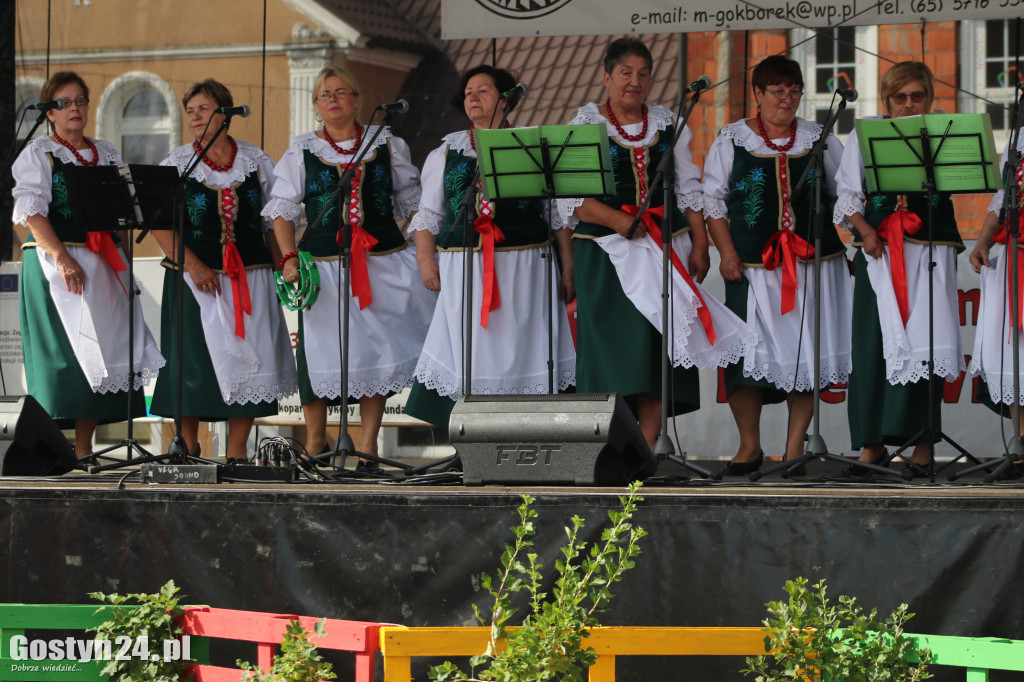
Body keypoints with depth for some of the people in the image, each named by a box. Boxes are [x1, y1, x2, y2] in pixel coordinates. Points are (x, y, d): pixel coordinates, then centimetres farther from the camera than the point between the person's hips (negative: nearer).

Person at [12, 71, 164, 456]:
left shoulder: (106, 154, 17)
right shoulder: (37, 154, 2)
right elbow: (32, 212, -10)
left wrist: (121, 251, 5)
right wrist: (62, 258, -21)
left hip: (104, 265, 5)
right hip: (55, 262, -5)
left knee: (100, 351, 1)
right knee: (59, 354, -9)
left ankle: (84, 448, 6)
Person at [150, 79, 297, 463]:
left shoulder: (256, 161, 8)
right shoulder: (176, 163, 3)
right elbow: (160, 224, -3)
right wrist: (192, 265, -14)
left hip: (250, 278, 1)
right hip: (194, 278, -1)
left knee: (247, 358, -3)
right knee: (192, 361, -2)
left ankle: (237, 452, 4)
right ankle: (188, 450, 8)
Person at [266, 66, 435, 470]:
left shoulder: (386, 145, 9)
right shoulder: (301, 152, 7)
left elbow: (411, 202, 14)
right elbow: (282, 210, 7)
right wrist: (289, 258, -5)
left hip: (383, 263, 1)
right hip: (325, 266, -1)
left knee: (377, 349, 0)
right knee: (321, 351, -2)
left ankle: (368, 444, 8)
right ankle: (315, 442, 13)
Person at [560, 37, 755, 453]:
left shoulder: (668, 124, 13)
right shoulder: (585, 126, 1)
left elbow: (689, 190, 14)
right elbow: (572, 198, -7)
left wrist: (699, 246, 4)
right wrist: (620, 221, -19)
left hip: (666, 247, 4)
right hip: (606, 252, -3)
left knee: (660, 345, -2)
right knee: (614, 345, -8)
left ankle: (646, 449, 1)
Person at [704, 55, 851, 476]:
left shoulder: (820, 140, 11)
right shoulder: (731, 141, 5)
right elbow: (713, 200, 4)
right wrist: (727, 252, -6)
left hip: (812, 263, 2)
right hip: (753, 266, -2)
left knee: (806, 351, 1)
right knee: (748, 350, -5)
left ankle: (795, 445, 9)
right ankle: (749, 446, 8)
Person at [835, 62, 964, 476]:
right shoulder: (864, 136, 11)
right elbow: (847, 193, 11)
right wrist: (864, 231, -4)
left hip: (931, 250, -1)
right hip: (879, 251, 1)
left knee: (924, 339, -9)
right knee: (874, 340, -3)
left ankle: (921, 439, -5)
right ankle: (872, 442, 3)